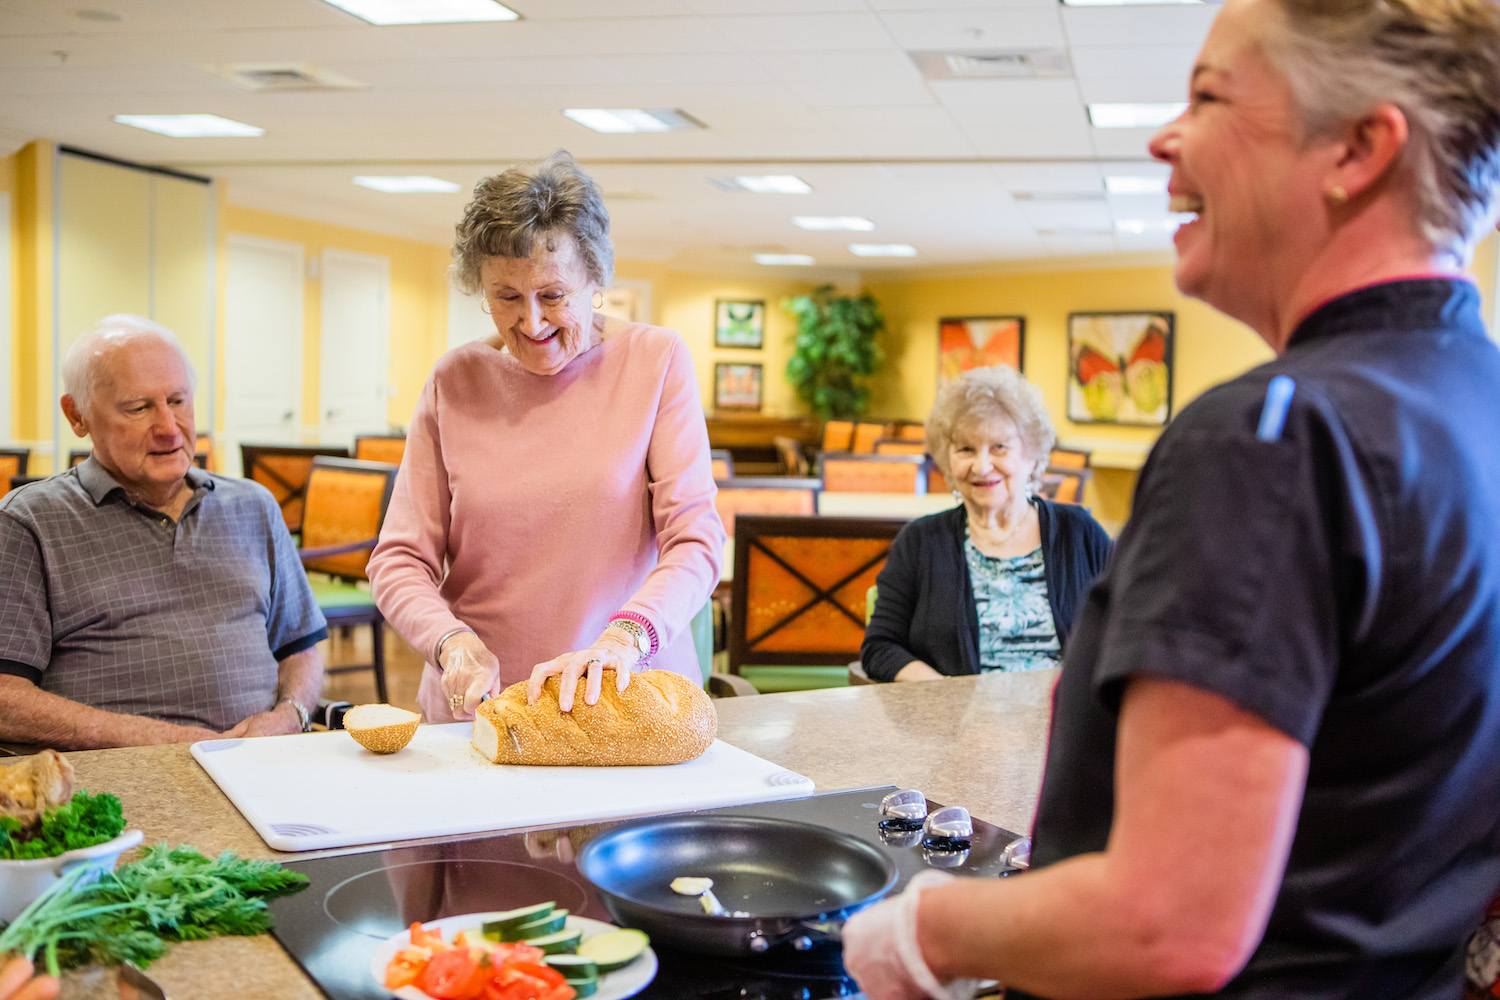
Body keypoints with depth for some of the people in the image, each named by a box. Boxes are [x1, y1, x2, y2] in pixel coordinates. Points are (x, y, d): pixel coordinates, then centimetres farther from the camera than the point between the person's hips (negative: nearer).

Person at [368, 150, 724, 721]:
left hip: (633, 701, -2)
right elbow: (398, 561, 6)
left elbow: (695, 542, -6)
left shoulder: (656, 361, 1)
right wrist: (453, 641, -14)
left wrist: (625, 636, -24)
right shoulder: (454, 382, 6)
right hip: (477, 710, 2)